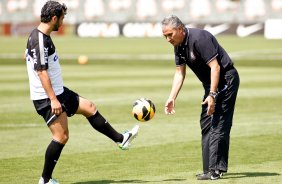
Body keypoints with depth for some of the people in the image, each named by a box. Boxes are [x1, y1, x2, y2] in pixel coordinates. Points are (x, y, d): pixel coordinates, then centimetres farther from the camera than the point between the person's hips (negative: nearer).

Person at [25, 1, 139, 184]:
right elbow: (41, 72, -26)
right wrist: (53, 100, -28)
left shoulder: (41, 36, 11)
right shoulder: (40, 41, -21)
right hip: (47, 97, -11)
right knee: (61, 136, -10)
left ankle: (121, 139, 29)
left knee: (90, 107, 17)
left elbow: (26, 56, 24)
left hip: (58, 92, 11)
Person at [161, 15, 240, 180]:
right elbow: (180, 73, 10)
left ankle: (215, 170, -17)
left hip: (225, 80, -10)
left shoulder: (199, 38, -24)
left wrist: (212, 95, -28)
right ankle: (210, 169, 17)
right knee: (206, 124, 12)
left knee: (218, 125, -15)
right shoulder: (179, 45, 4)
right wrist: (172, 98, 2)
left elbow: (215, 67, -25)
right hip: (211, 84, 10)